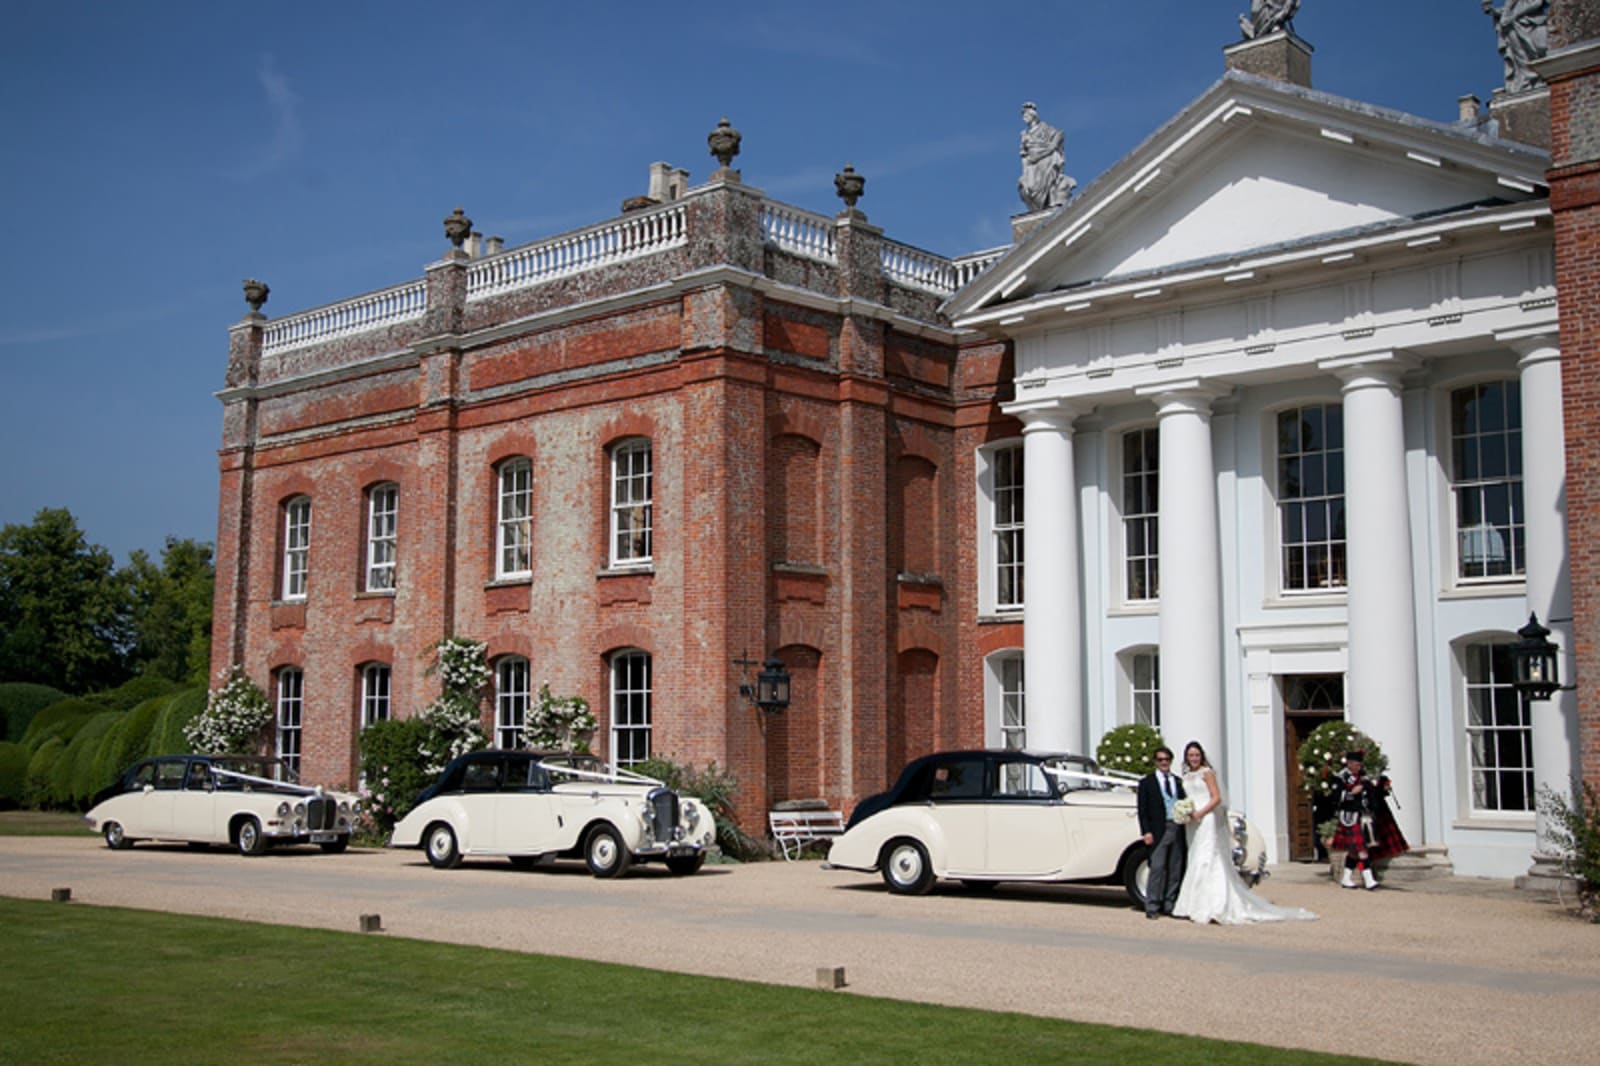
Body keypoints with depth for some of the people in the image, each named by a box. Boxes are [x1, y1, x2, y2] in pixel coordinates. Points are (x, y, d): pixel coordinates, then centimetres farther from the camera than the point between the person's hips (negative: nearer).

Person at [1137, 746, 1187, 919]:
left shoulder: (1178, 781, 15)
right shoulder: (1147, 782, 5)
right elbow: (1142, 809, 1)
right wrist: (1146, 832, -8)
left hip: (1178, 829, 4)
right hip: (1159, 831, -4)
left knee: (1175, 870, 5)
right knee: (1157, 868, -9)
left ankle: (1169, 906, 12)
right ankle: (1152, 907, -7)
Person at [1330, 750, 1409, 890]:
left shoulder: (1362, 776, 14)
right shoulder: (1340, 778, -8)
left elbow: (1372, 793, 19)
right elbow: (1336, 797, -15)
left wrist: (1383, 788, 2)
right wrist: (1352, 792, -23)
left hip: (1365, 817, 7)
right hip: (1351, 818, -7)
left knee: (1354, 850, 11)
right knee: (1361, 848, -14)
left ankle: (1347, 879, 20)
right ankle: (1369, 880, -17)